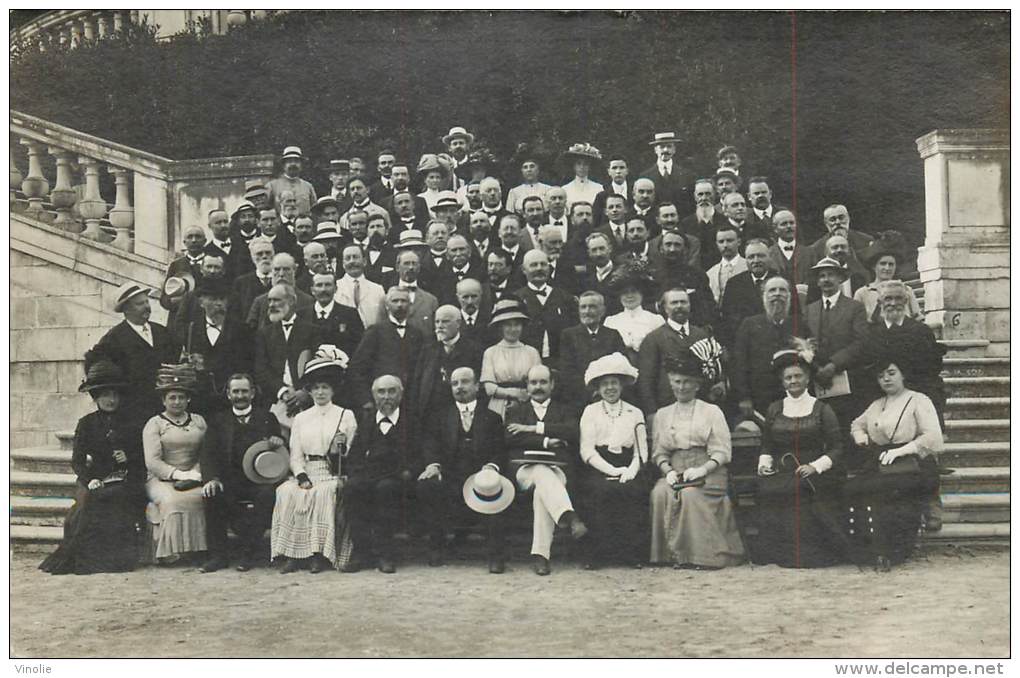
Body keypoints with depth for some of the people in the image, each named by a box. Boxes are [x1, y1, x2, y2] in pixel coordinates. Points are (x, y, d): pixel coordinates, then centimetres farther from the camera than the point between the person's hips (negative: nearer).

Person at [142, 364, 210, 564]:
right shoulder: (154, 424, 7)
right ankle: (169, 550, -25)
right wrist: (178, 474, -15)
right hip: (161, 480, -2)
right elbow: (152, 461, -4)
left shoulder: (199, 421, 18)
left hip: (192, 479, 3)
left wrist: (195, 474, -9)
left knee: (203, 497, -29)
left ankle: (196, 547, -22)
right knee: (172, 500, -34)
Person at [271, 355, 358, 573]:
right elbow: (296, 455, 10)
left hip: (333, 474, -2)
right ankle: (292, 554, -25)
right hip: (306, 473, 2)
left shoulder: (346, 416, 10)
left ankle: (319, 554, -28)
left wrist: (342, 448, -18)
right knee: (288, 493, -27)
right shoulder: (301, 418, 18)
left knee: (323, 493, -33)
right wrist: (302, 477, -9)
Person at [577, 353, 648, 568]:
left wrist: (631, 470, -13)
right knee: (603, 491, -32)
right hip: (597, 469, -1)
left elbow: (641, 451, 9)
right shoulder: (590, 411, 12)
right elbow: (587, 450, 1)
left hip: (628, 470, 1)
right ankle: (599, 551, -22)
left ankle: (632, 551, -19)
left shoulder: (635, 413, 18)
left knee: (633, 491, -30)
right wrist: (612, 470, -13)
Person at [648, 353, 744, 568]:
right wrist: (667, 470, -7)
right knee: (660, 492, -29)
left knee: (690, 494, -33)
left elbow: (722, 452, 2)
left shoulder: (712, 412, 10)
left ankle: (701, 554, -24)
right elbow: (658, 452, 14)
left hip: (707, 472, -2)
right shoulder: (662, 415, 20)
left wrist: (703, 469, -16)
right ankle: (673, 553, -23)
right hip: (675, 472, 3)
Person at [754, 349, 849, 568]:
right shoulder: (774, 410, 16)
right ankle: (780, 554, -5)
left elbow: (837, 448, 3)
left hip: (813, 480, -3)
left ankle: (809, 554, -3)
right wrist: (764, 463, 1)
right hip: (781, 476, 3)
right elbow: (766, 446, 20)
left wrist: (815, 466, -11)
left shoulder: (821, 409, 6)